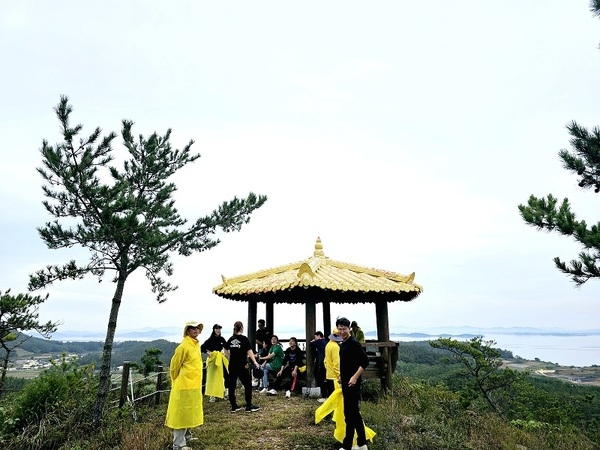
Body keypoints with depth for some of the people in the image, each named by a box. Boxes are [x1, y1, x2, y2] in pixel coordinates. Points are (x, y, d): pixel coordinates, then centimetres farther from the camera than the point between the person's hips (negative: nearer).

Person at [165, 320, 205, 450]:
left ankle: (187, 436, 36)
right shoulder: (183, 346, -18)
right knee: (181, 413, 0)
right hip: (185, 386, -8)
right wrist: (177, 382, 2)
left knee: (189, 412, 20)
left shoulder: (196, 344, 8)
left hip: (194, 385, 8)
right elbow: (174, 367, -11)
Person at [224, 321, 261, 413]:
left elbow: (226, 350, 17)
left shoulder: (231, 339, 6)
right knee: (247, 385, 4)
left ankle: (234, 406, 16)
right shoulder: (244, 339, -9)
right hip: (242, 366, -5)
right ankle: (249, 406, 7)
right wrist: (255, 362, -16)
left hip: (232, 365, 6)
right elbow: (249, 351, -16)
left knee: (232, 385, 10)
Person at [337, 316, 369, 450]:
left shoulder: (354, 343, -15)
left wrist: (355, 377, -23)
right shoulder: (342, 345, 11)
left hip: (352, 384, -9)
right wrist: (341, 376, 20)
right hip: (345, 383, 9)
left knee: (350, 414, -4)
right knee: (354, 413, 15)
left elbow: (365, 361, -20)